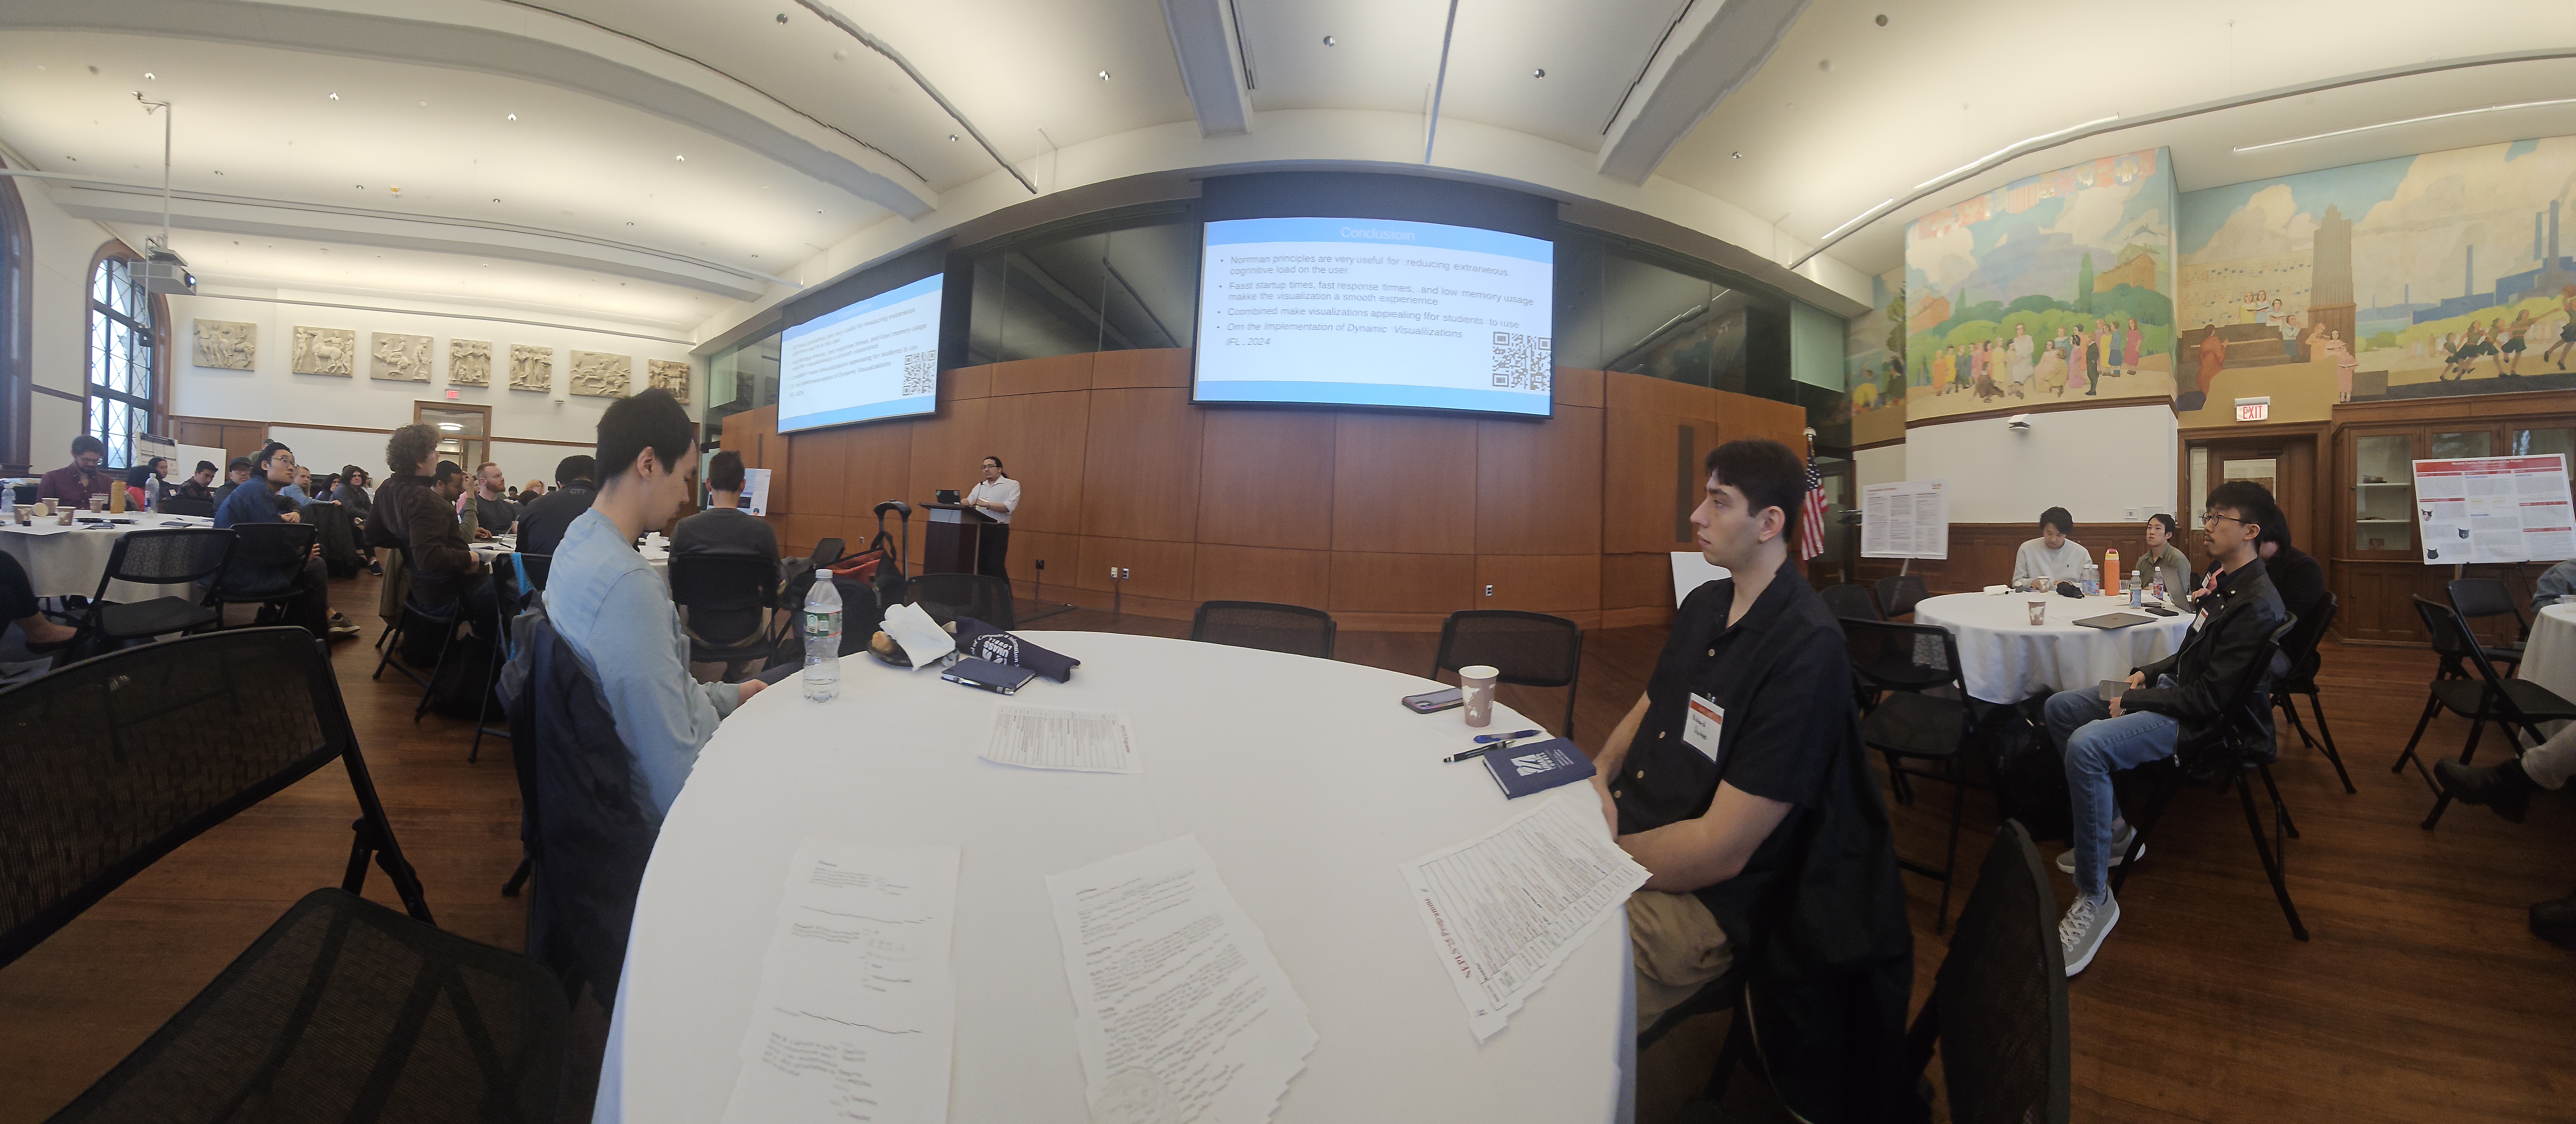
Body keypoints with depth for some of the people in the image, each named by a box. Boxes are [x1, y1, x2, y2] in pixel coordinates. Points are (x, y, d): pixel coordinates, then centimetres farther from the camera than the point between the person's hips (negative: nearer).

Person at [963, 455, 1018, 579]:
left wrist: (986, 504, -16)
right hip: (979, 529, 6)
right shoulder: (980, 486, 20)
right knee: (981, 567, 8)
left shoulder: (1012, 485, 1)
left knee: (995, 567, -11)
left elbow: (1009, 507, -12)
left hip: (998, 530, -6)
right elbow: (968, 503, 13)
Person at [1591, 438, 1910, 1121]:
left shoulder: (1805, 648, -20)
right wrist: (1600, 774, -2)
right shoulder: (1704, 606, 7)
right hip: (1630, 832, 8)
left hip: (1699, 891, -8)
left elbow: (1721, 850, -22)